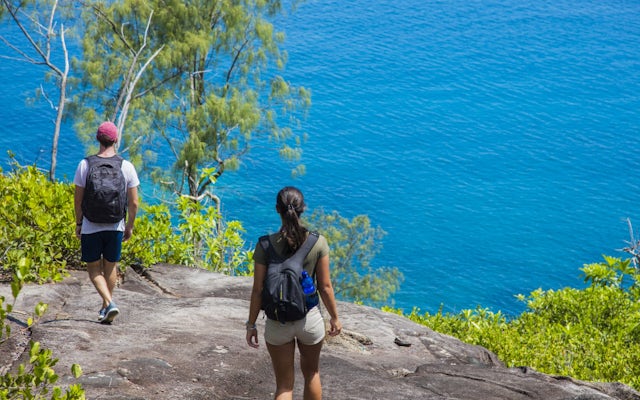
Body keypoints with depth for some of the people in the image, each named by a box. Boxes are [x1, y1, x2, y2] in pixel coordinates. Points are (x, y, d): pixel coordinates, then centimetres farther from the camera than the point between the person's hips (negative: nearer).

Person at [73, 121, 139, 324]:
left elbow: (78, 199, -4)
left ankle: (109, 303, -10)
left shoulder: (85, 165, -8)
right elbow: (133, 203, -4)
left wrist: (78, 223, 9)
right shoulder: (127, 167, -6)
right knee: (110, 267, 18)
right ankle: (105, 307, 28)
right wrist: (130, 225, 10)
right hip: (116, 226, 1)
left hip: (90, 227, -1)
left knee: (94, 268, 10)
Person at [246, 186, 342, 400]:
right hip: (310, 319, 1)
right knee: (311, 373, 27)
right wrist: (334, 317, 9)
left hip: (278, 324, -1)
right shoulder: (318, 242, -12)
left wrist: (251, 324, 3)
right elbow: (325, 286, -5)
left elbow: (258, 290, -9)